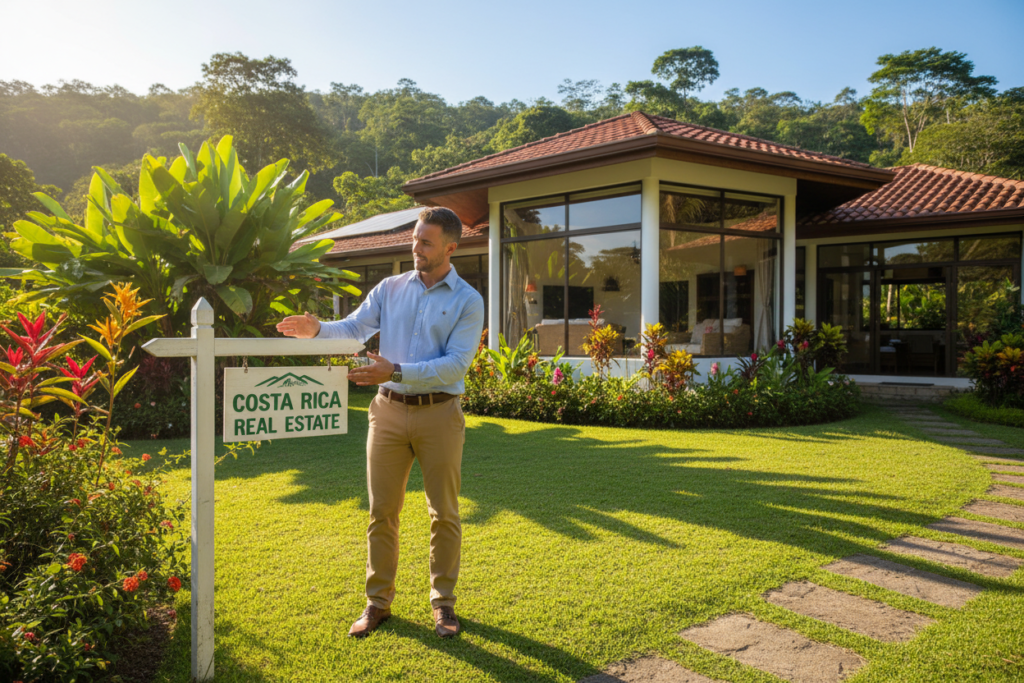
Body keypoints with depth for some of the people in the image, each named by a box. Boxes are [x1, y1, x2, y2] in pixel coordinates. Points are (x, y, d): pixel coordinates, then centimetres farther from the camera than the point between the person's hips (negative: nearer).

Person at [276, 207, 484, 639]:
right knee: (381, 510, 7)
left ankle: (444, 603, 22)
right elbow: (355, 328, 1)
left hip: (439, 413, -2)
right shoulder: (390, 288, 9)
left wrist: (397, 371, -24)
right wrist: (318, 329, -21)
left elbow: (455, 364, -13)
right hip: (389, 410, 3)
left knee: (444, 513, 6)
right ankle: (378, 601, 22)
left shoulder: (467, 301, -3)